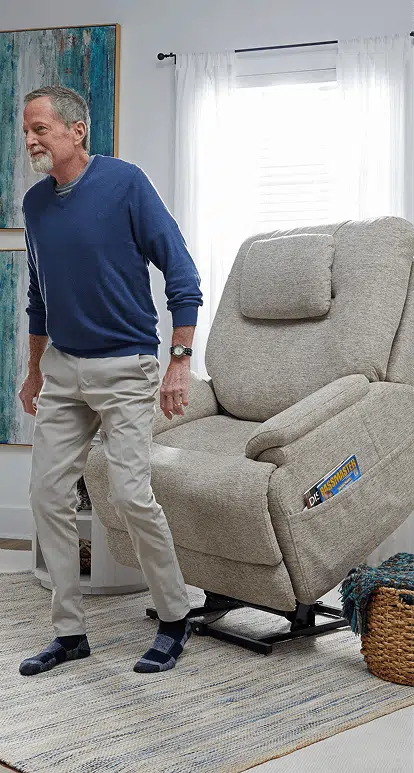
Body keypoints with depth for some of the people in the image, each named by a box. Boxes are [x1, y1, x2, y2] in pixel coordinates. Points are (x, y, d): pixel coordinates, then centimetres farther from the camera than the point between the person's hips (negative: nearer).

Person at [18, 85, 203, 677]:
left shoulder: (125, 183, -11)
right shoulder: (35, 202, 8)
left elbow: (181, 274, -12)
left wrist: (180, 362, -17)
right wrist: (35, 371, 21)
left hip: (125, 369, -6)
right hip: (61, 369, 7)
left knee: (130, 495, -11)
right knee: (48, 495, 3)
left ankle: (175, 617, 11)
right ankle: (70, 631, 16)